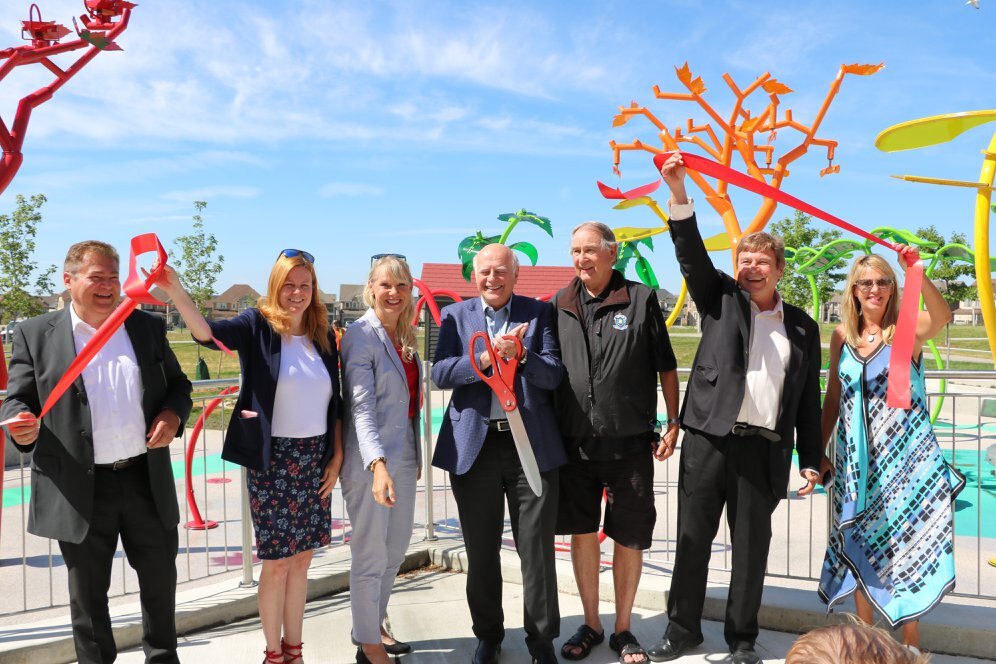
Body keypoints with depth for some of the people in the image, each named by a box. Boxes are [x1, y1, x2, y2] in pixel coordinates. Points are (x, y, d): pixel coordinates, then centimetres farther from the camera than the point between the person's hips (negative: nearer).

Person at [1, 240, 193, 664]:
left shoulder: (148, 326, 6)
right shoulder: (35, 334, -1)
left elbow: (178, 384, 14)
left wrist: (173, 413, -7)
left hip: (148, 480, 3)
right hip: (80, 488, -2)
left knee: (160, 578, 16)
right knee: (88, 592, 12)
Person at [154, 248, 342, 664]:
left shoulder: (323, 337, 6)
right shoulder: (257, 326, -6)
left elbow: (334, 403, 11)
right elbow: (206, 332, -25)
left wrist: (337, 456, 6)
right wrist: (175, 291, -41)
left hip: (316, 460, 4)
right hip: (272, 461, -4)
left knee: (301, 559, 13)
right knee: (277, 562, 4)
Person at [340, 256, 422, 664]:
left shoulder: (405, 335, 10)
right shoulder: (361, 335, -12)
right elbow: (360, 405, -20)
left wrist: (415, 456, 17)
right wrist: (378, 463, -31)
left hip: (403, 457, 8)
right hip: (371, 460, -8)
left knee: (396, 549, 17)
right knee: (371, 554, 2)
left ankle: (372, 625, 35)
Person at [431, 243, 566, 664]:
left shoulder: (539, 313, 4)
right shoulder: (455, 316, 7)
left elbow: (554, 375, -3)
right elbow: (440, 374, -5)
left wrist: (521, 354, -20)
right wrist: (486, 357, -19)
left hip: (532, 443, -1)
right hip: (475, 445, 1)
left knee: (537, 547, 4)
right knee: (481, 550, 12)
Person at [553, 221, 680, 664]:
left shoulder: (641, 299, -2)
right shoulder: (559, 305, 5)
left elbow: (666, 366, 4)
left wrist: (673, 422, 0)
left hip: (630, 442, -2)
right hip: (574, 443, 3)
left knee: (630, 537, 6)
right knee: (581, 532, 11)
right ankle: (590, 625, 27)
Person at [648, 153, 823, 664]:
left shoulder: (802, 327, 12)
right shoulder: (722, 299, 8)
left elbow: (808, 398, 12)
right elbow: (691, 255, -6)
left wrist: (810, 460, 8)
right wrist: (678, 194, -19)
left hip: (765, 449, 1)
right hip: (709, 437, -1)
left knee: (752, 545, 8)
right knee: (693, 536, 6)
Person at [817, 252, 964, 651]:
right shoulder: (842, 335, 5)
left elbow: (942, 318, -29)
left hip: (904, 455, -3)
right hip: (856, 457, 3)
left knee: (908, 542, 3)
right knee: (859, 544, 9)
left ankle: (910, 641, 18)